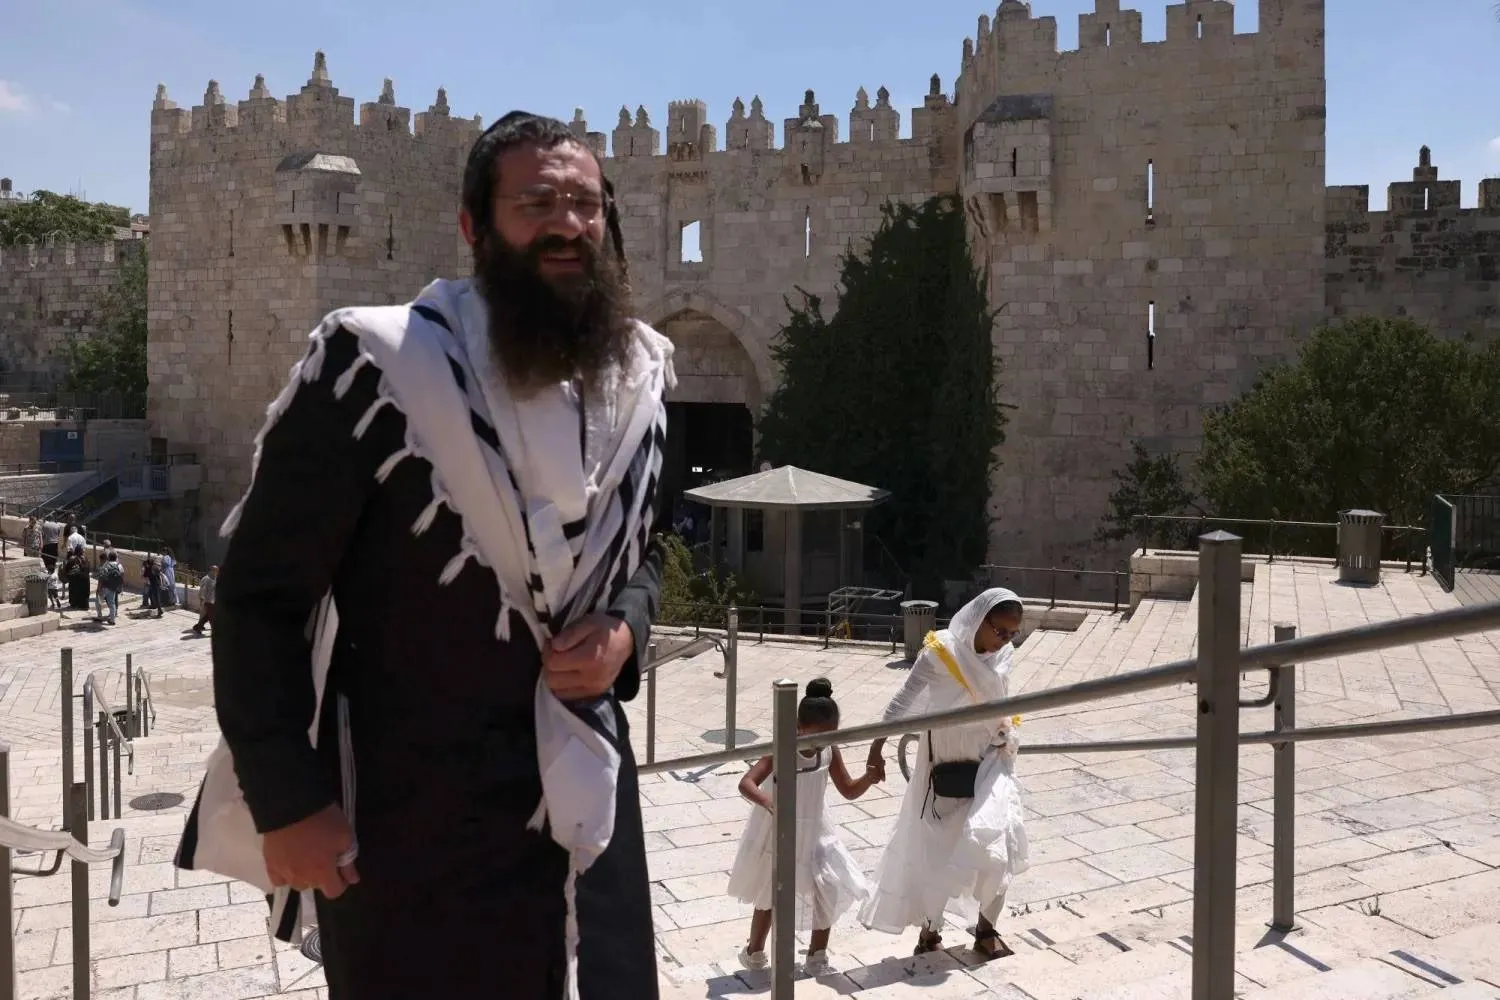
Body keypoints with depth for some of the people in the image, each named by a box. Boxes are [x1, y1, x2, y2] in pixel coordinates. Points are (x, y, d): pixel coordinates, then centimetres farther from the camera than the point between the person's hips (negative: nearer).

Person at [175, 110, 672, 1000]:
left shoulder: (636, 378, 2)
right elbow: (262, 594, -10)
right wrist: (287, 801, -12)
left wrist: (624, 631, -6)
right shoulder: (377, 366, -16)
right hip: (411, 807, -5)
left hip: (585, 793, 5)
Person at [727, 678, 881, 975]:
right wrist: (769, 803, -56)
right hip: (778, 834, -4)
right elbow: (746, 783, -37)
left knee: (829, 892, 1)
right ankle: (754, 952, 35)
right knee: (770, 897, 12)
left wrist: (869, 777, -20)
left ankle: (817, 955, 21)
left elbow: (849, 791, 0)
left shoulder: (829, 752, -11)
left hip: (814, 835, 4)